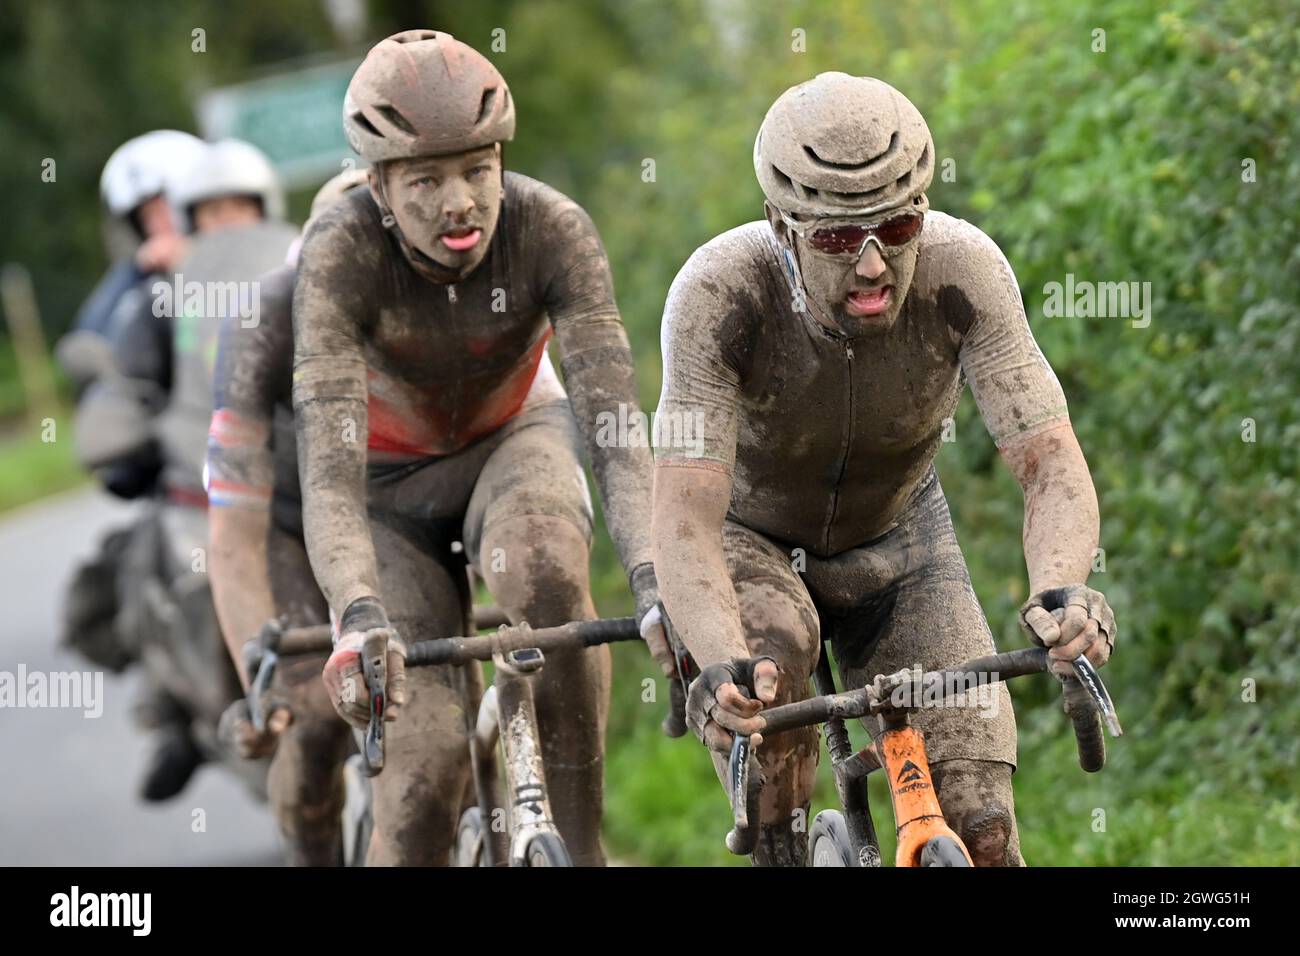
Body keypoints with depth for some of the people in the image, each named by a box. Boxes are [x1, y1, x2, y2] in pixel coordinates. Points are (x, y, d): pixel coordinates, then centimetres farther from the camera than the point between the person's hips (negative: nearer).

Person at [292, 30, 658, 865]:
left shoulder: (552, 230, -27)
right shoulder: (342, 254, -30)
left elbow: (615, 423, -33)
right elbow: (329, 472, -38)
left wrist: (654, 582, -50)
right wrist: (360, 621, -56)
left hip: (515, 437, 1)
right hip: (393, 482, -1)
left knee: (545, 570, -36)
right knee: (427, 765, -18)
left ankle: (584, 845, -21)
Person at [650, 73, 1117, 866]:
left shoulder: (962, 270, -30)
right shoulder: (721, 293, -35)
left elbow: (1052, 467, -33)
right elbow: (685, 522, -40)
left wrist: (1059, 592, -54)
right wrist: (722, 665, -60)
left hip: (898, 539, 2)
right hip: (751, 539, -2)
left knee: (979, 828, -13)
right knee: (772, 652, -37)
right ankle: (779, 856, -19)